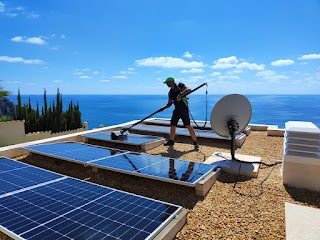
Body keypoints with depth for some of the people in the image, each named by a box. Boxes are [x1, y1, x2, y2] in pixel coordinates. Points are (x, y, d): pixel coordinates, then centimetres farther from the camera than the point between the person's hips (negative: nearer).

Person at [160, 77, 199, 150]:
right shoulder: (170, 92, 16)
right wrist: (164, 107, 1)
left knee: (188, 125, -11)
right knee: (172, 125, 11)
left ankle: (195, 142, -4)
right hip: (176, 110, 8)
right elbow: (169, 104, 18)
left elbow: (189, 89, -20)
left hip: (183, 109, -7)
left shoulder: (180, 86, -2)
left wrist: (180, 94, -32)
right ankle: (171, 141, 26)